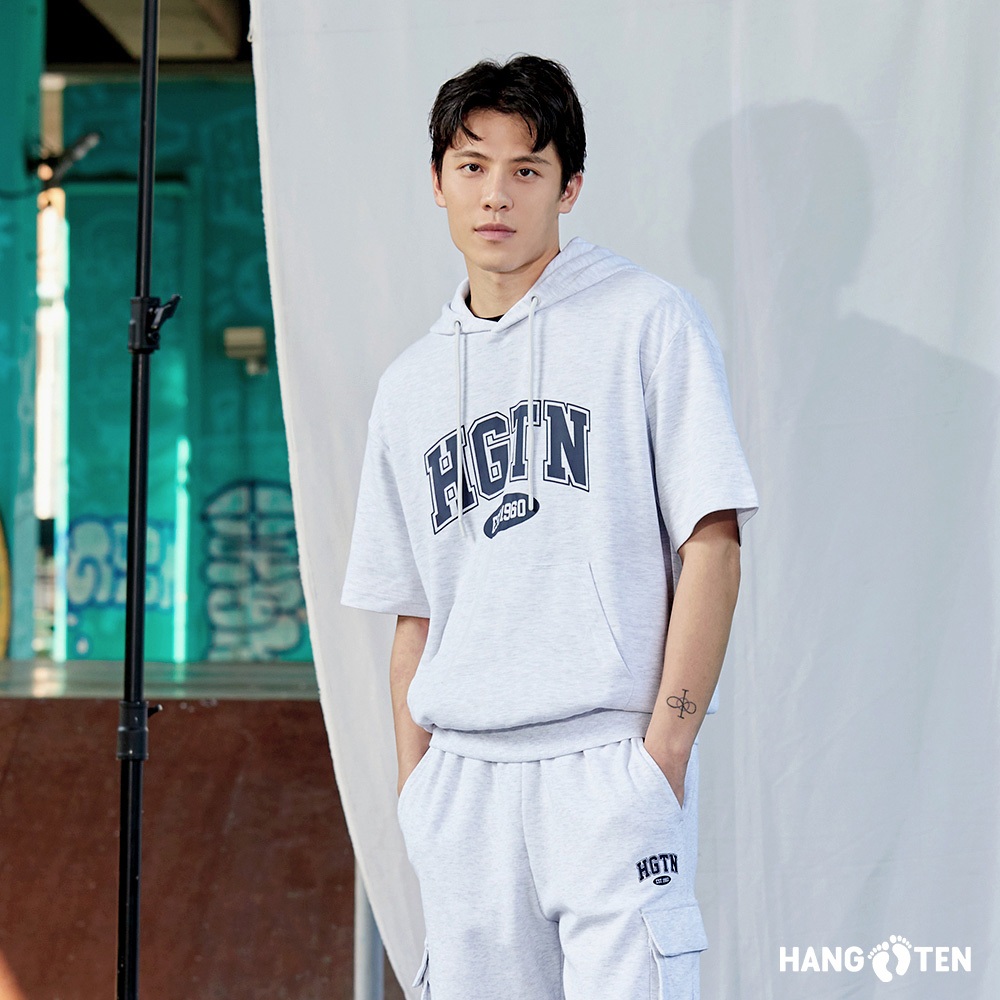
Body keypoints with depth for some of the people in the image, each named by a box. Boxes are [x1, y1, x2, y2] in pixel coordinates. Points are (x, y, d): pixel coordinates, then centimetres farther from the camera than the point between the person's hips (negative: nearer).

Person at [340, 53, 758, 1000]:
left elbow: (711, 543, -4)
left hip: (608, 761, -5)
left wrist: (665, 747, -12)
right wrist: (412, 787, 9)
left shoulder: (648, 322, 3)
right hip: (461, 774, 5)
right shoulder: (408, 385, 18)